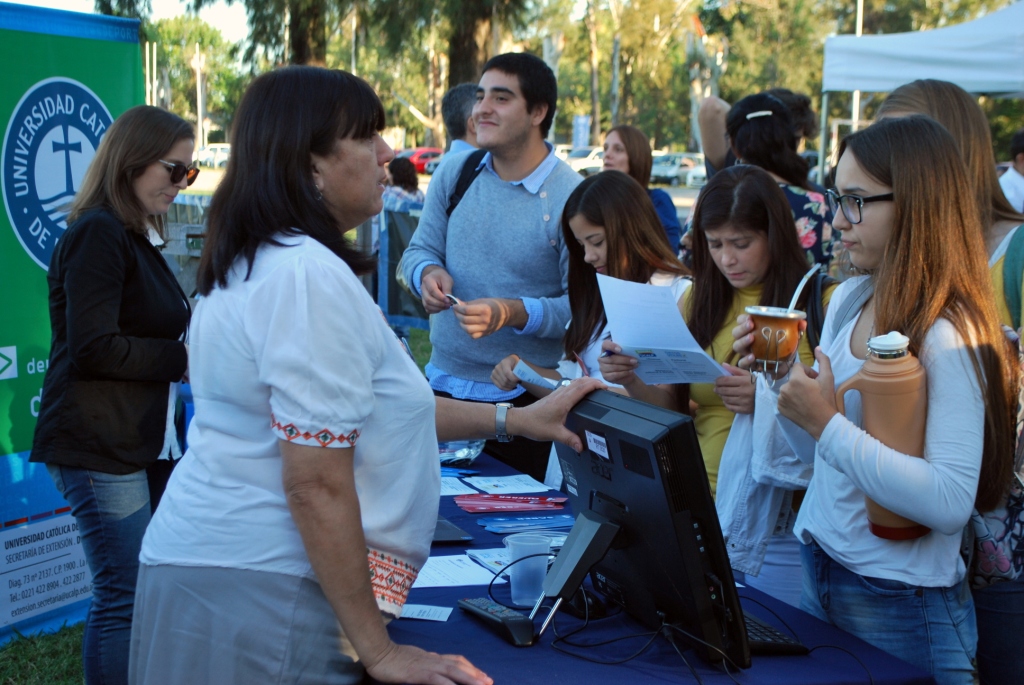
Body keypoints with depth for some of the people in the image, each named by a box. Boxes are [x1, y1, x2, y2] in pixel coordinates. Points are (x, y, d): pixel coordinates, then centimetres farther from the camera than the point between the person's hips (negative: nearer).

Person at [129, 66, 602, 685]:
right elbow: (317, 486, -23)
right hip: (261, 597, -10)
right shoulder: (310, 276, -20)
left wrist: (515, 419, 18)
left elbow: (364, 404, 18)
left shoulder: (258, 263, 12)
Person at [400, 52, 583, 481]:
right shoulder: (455, 174, 4)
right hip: (443, 383, 4)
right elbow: (418, 250, 10)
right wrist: (428, 274, -14)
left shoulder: (570, 197, -12)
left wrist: (514, 313, -30)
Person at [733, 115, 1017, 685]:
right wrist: (781, 376, -3)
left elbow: (951, 504, -27)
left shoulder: (948, 335, -20)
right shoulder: (848, 300, 4)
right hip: (819, 575, 8)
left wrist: (829, 425, -28)